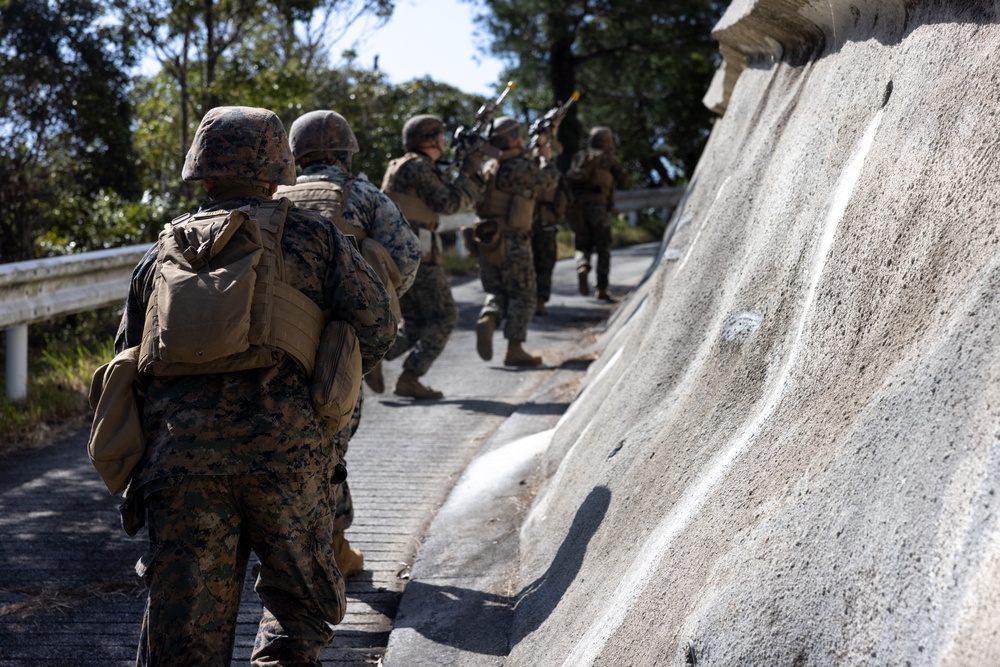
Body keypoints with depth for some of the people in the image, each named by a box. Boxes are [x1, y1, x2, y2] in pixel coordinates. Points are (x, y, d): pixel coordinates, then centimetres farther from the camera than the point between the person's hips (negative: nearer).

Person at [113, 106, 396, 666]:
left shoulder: (163, 254, 20)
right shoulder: (310, 235, 10)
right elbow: (376, 327, 6)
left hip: (178, 452, 3)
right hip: (284, 447, -2)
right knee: (303, 598, 17)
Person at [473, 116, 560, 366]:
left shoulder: (490, 167, 8)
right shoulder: (524, 168, -11)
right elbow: (549, 179, 7)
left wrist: (534, 156, 33)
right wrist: (546, 158, 25)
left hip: (485, 240, 6)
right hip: (513, 242, -6)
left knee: (497, 292, 18)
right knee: (522, 295, 5)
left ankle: (488, 320, -12)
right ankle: (514, 349, 2)